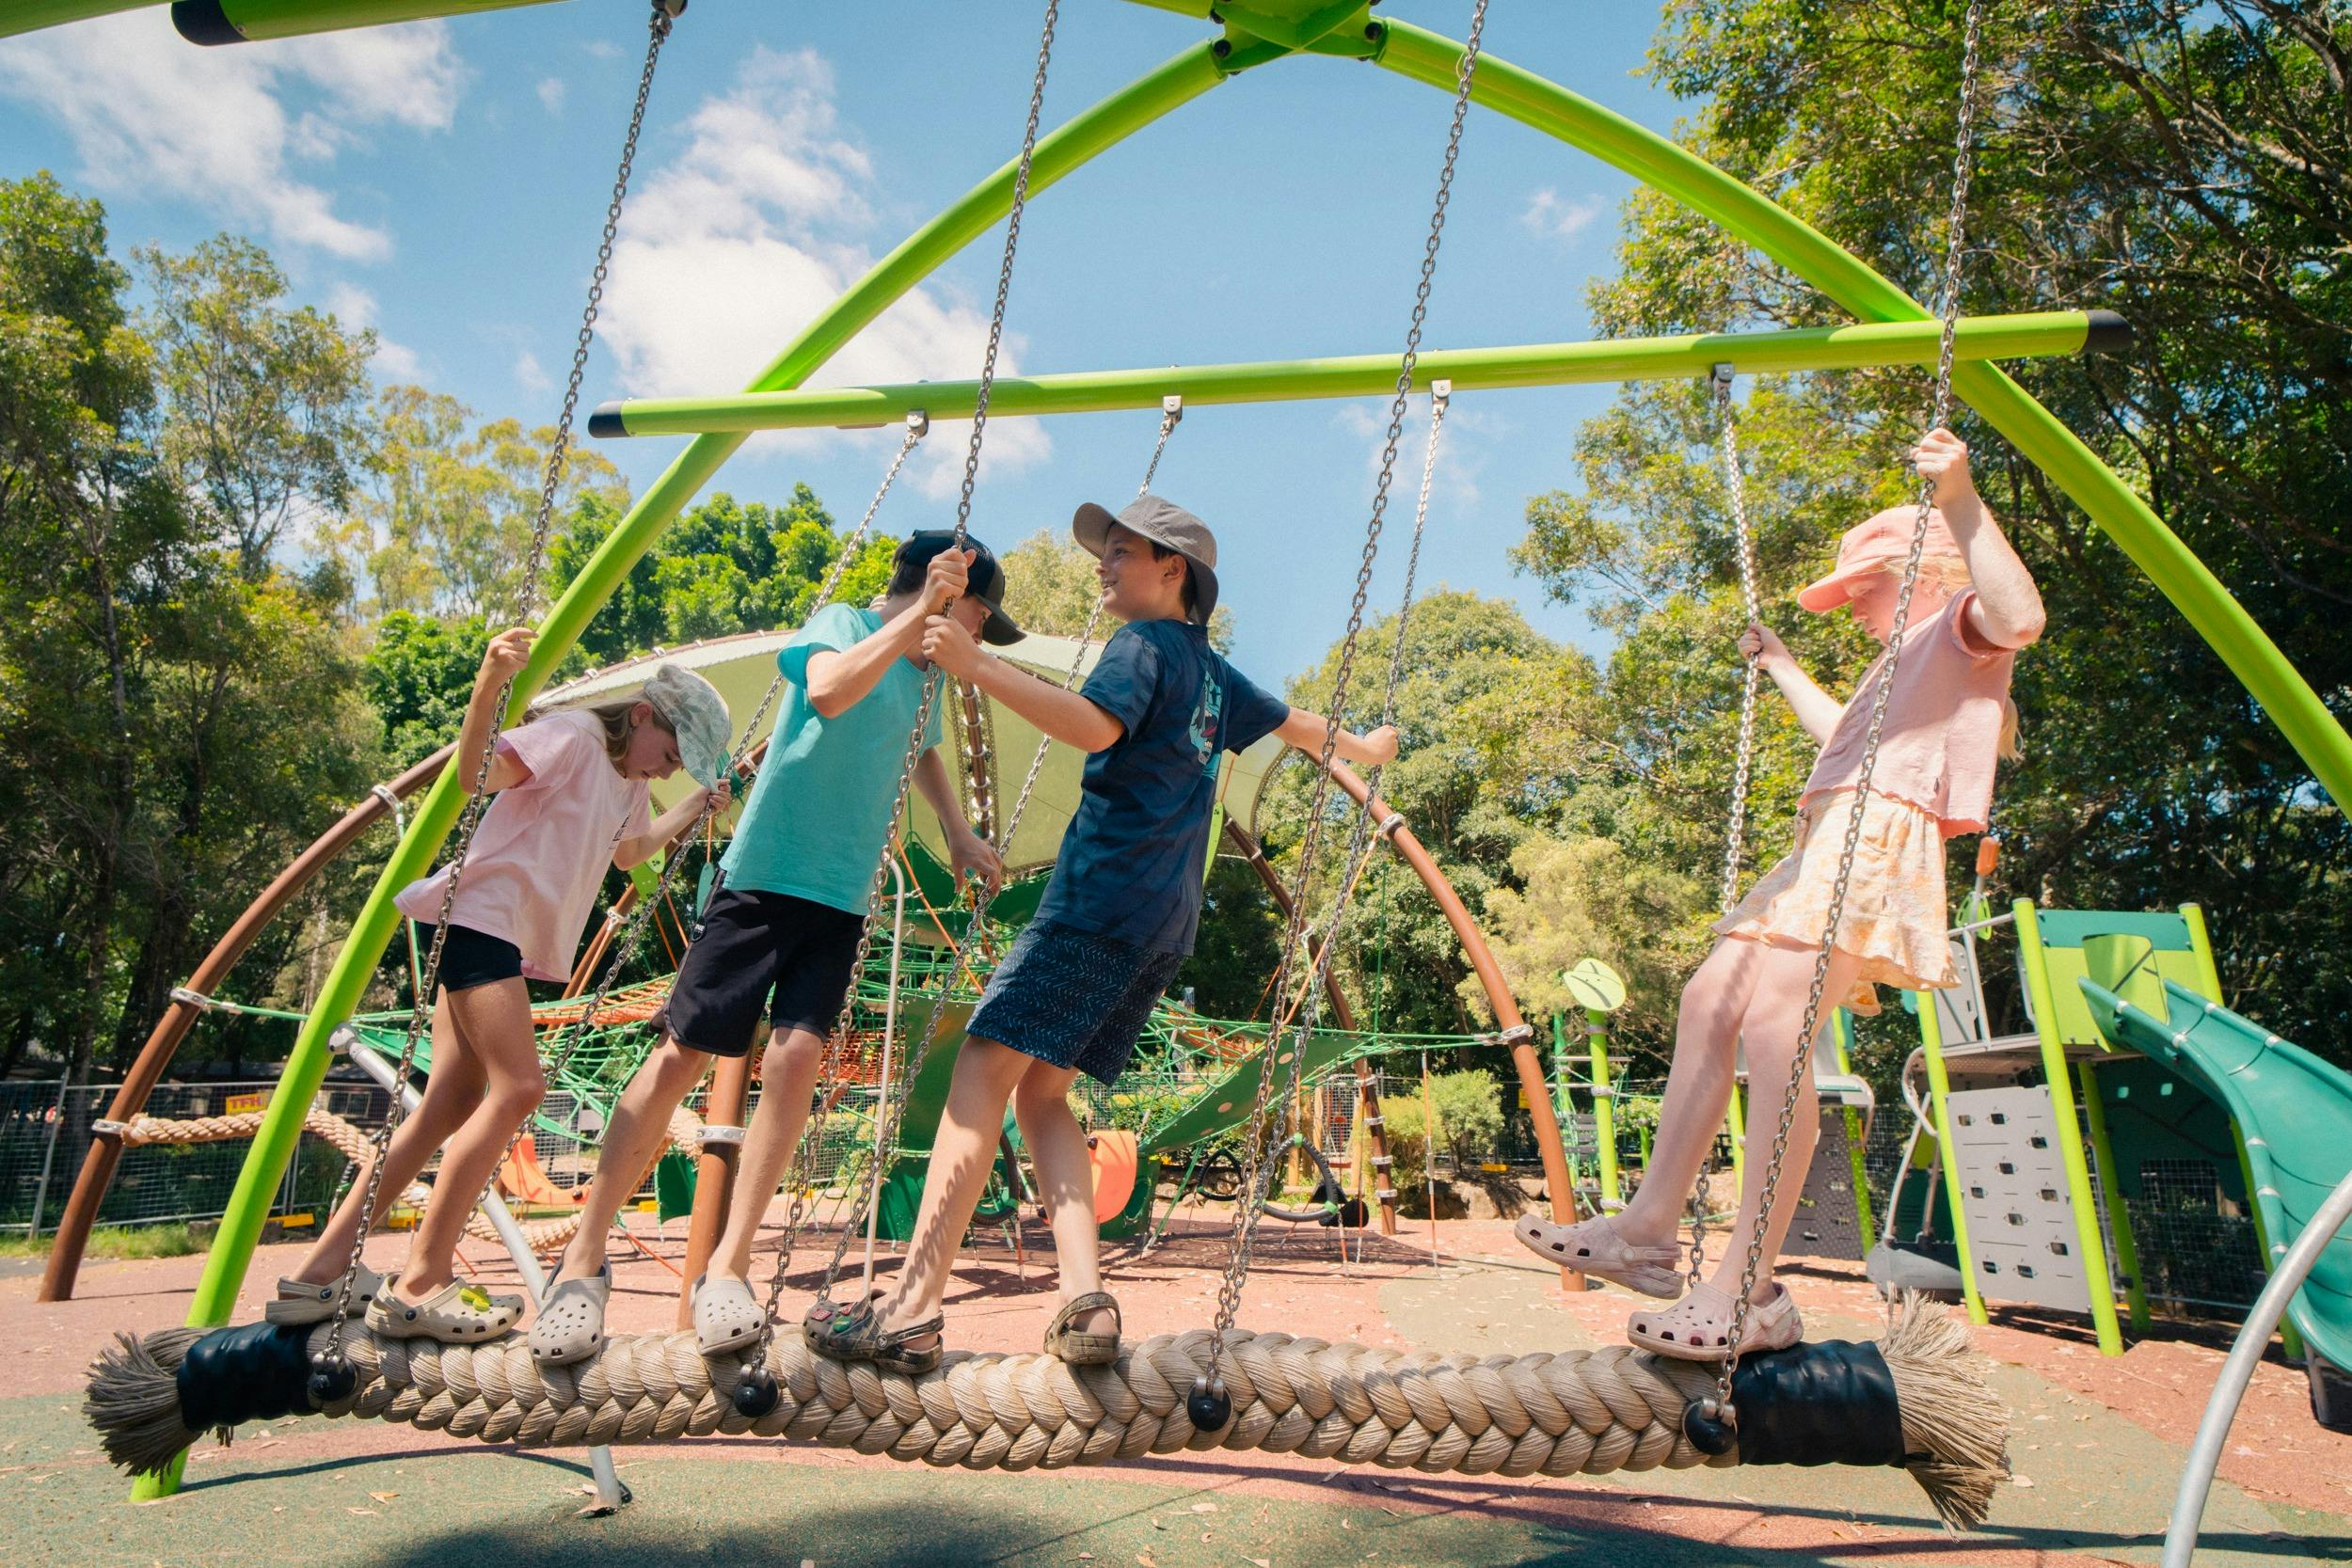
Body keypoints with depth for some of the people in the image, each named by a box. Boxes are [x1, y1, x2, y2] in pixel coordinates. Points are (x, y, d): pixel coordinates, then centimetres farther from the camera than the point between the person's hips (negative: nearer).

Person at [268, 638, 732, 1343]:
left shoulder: (629, 782, 20)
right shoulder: (575, 736, -8)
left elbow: (629, 851, 39)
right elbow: (476, 771, -23)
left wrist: (697, 806, 32)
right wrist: (488, 686, -39)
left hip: (506, 939, 10)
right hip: (478, 911, -10)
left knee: (455, 1101, 4)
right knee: (517, 1086, -17)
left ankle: (324, 1271, 9)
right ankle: (417, 1284, -12)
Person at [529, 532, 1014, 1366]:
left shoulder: (924, 674, 17)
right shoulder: (843, 620, -3)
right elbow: (828, 688, -27)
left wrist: (959, 834, 30)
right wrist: (919, 610, -28)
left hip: (843, 898, 6)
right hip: (765, 875, -5)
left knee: (798, 1053, -13)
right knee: (681, 1053, -4)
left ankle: (728, 1267, -7)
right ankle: (583, 1259, 9)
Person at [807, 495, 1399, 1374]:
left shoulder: (1145, 643, -1)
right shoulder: (1212, 672, 24)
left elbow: (1096, 724, -21)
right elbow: (1291, 723, 40)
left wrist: (977, 666, -26)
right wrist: (1360, 747, 59)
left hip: (1100, 898, -9)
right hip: (1164, 922, 9)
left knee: (986, 1066, -11)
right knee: (1042, 1088, 9)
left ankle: (911, 1311, -15)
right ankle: (1084, 1300, -5)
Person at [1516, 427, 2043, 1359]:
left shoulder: (1961, 625, 5)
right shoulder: (1912, 660, 35)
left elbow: (2020, 615, -21)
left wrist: (1960, 502, -28)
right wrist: (1783, 671, 59)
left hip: (1874, 836, -11)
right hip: (1828, 842, 11)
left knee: (1773, 1021, -25)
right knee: (1709, 1000, 5)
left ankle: (1751, 1288, -26)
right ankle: (1649, 1228, 6)